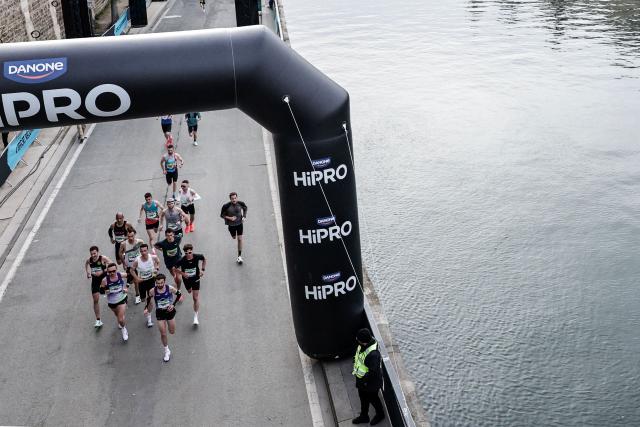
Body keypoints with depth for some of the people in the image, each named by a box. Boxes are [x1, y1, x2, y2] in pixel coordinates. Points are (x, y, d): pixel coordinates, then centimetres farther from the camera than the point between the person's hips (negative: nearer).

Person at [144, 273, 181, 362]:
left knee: (172, 332, 15)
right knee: (163, 334, 2)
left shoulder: (170, 288, -22)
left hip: (170, 311, 0)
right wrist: (146, 308, -12)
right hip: (160, 313, 0)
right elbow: (148, 298, 1)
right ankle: (167, 351, 23)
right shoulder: (152, 291, -20)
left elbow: (179, 294, -5)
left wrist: (173, 304, -12)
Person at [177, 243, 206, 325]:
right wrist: (182, 273, -25)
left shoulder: (197, 257, -24)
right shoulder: (182, 260, -27)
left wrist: (202, 270, -9)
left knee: (196, 298, -5)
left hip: (196, 279, -1)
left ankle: (195, 317, 5)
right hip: (187, 279, 1)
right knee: (189, 291, 30)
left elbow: (204, 259, 0)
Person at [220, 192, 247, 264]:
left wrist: (244, 216, -7)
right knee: (234, 237, 20)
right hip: (231, 225, 0)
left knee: (240, 239, -3)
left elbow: (245, 208, 6)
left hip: (239, 223, 0)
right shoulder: (226, 206, -24)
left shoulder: (241, 203, -17)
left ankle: (239, 256, 7)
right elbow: (222, 215, -12)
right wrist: (229, 218, -26)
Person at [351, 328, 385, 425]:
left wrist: (364, 379, -22)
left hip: (370, 382, -8)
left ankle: (380, 414, 49)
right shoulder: (363, 345, -15)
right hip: (361, 378, 8)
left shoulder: (373, 354, -42)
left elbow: (373, 372, -33)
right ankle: (364, 416, 50)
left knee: (372, 398, 20)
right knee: (363, 397, 27)